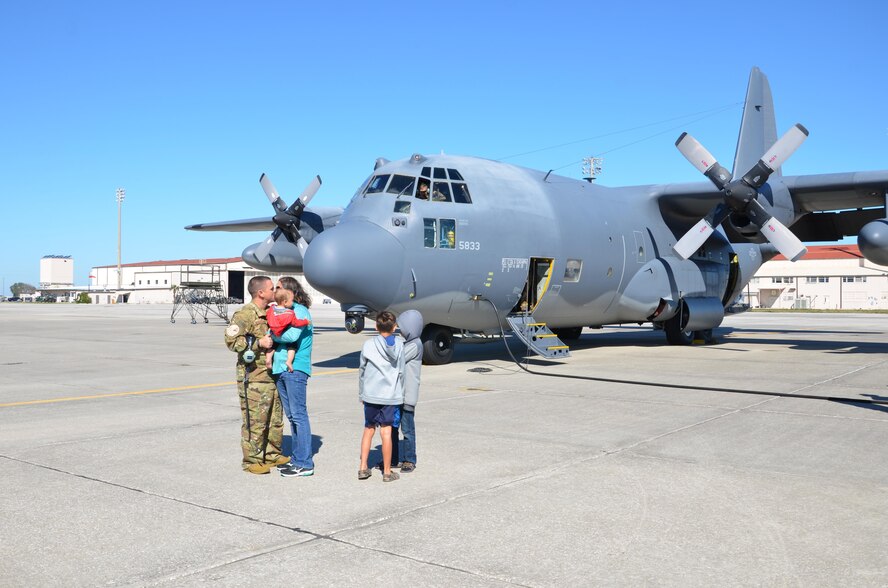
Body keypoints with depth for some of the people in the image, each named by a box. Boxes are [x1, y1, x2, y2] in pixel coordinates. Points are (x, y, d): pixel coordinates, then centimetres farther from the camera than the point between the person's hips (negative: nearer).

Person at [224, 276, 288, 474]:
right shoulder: (245, 314, -12)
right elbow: (231, 340, -18)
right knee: (255, 420, -3)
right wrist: (258, 343, -22)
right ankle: (251, 460, 8)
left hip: (272, 374, 9)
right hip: (253, 377, -9)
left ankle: (272, 455, 28)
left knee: (275, 418, 15)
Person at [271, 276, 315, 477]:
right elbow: (274, 333, 10)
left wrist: (273, 336, -4)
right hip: (280, 369, 9)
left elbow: (292, 335, -20)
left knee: (298, 415, -8)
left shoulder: (299, 310, -7)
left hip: (294, 369, -9)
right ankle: (297, 459, 19)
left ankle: (305, 463, -5)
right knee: (291, 416, 12)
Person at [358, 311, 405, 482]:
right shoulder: (398, 345, -1)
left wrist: (361, 394, 16)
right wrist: (400, 394, 15)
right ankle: (387, 472, 7)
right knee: (386, 432, 1)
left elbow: (362, 370, 5)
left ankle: (363, 468, 14)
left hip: (370, 395, 1)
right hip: (391, 395, -1)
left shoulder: (368, 344, -1)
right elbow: (400, 372, 3)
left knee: (368, 429, 14)